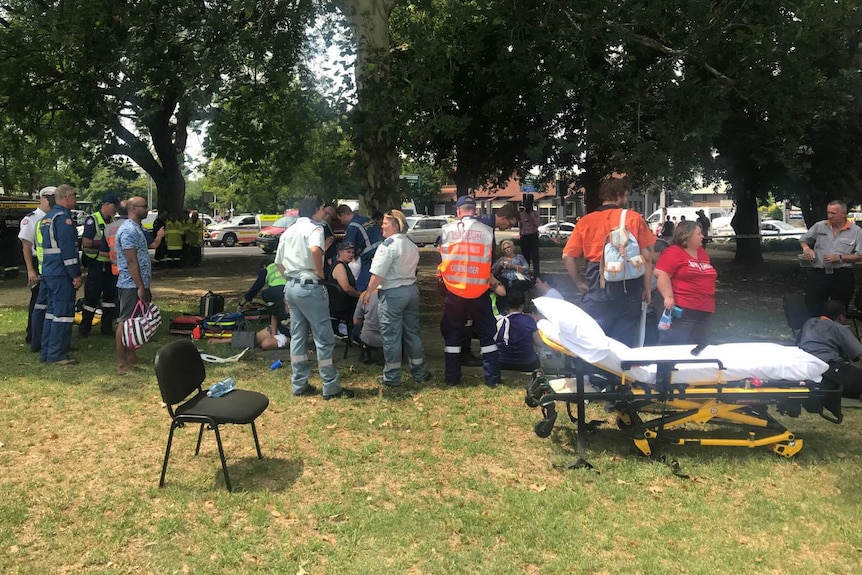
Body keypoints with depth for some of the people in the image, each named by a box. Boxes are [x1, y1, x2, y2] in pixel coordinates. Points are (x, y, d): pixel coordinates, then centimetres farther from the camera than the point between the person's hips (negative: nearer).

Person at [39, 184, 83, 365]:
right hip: (61, 273, -10)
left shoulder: (47, 217, 18)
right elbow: (68, 249, -20)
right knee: (63, 313, -5)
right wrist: (76, 274, -17)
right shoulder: (63, 217, -14)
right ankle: (57, 354, -3)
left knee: (52, 310, 15)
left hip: (48, 271, 10)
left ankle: (46, 351, 20)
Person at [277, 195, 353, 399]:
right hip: (310, 288, -8)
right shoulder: (314, 228, -10)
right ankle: (331, 387, 4)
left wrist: (291, 277, 18)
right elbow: (315, 249, -32)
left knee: (298, 336, 13)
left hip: (291, 287, 8)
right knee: (324, 338, -1)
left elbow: (279, 263, 17)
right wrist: (320, 272, -18)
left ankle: (299, 384, 18)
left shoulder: (288, 231, 14)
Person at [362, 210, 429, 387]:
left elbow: (378, 274, -18)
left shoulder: (388, 245, -15)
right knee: (412, 332, 15)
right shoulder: (412, 246, 12)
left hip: (392, 293, -8)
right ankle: (420, 372, 22)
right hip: (412, 290, 8)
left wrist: (368, 292, -10)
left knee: (391, 336, 1)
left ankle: (392, 377, 9)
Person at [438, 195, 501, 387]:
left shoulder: (447, 230, -3)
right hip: (479, 291, 0)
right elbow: (493, 262, 4)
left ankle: (452, 377, 14)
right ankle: (492, 377, 9)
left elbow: (441, 258, 7)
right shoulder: (487, 231, -4)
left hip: (453, 290, 0)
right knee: (486, 333, 9)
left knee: (452, 333, 11)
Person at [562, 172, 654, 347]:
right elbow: (647, 256, 0)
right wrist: (647, 288, 8)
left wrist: (579, 283, 10)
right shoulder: (634, 218, 1)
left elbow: (567, 257, -1)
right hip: (628, 289, -1)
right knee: (623, 345, 7)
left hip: (596, 289, 1)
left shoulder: (585, 221, 4)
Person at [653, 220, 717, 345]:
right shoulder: (673, 252, -8)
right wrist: (668, 297, -24)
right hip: (682, 309, -8)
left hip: (705, 310, 9)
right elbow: (661, 274, -18)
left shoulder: (702, 252, 18)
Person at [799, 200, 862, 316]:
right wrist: (806, 247, -4)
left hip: (842, 276, -1)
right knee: (812, 308, -1)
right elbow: (803, 240, 18)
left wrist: (840, 258, -14)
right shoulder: (819, 226, 6)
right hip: (818, 273, 1)